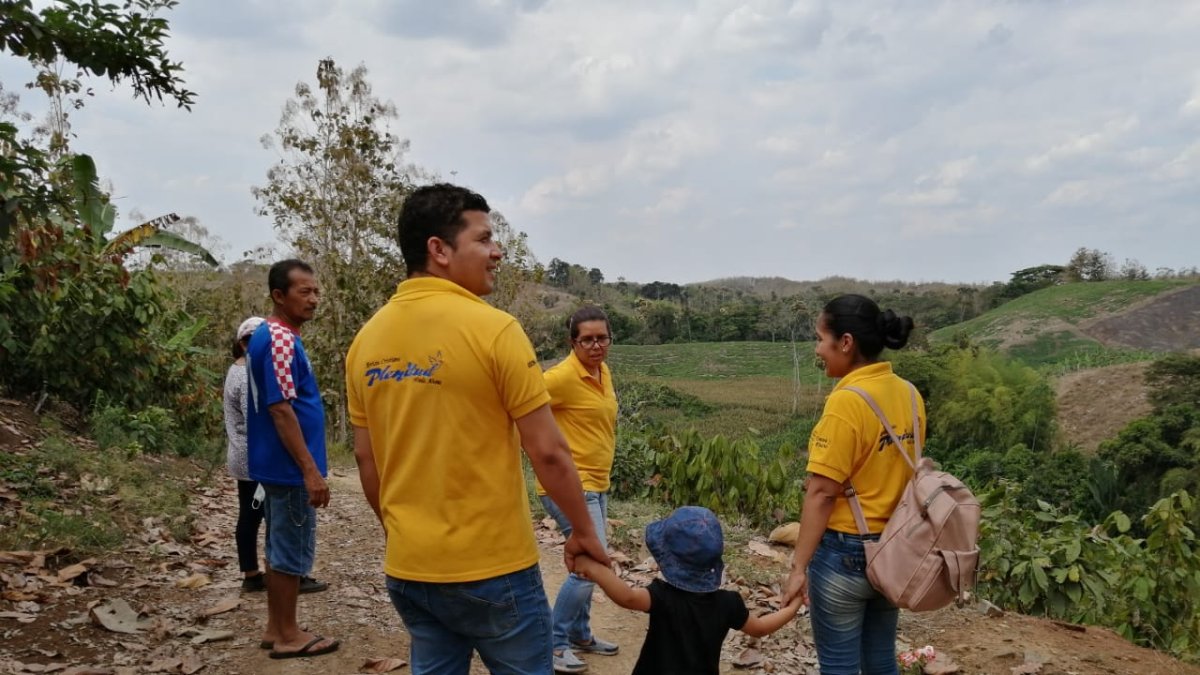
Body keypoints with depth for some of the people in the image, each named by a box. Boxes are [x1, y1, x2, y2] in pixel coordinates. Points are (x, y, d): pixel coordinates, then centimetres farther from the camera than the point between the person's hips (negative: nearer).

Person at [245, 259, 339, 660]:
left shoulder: (268, 337, 12)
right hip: (290, 467, -10)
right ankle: (288, 635, 11)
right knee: (293, 551, 0)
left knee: (281, 547, 16)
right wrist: (311, 470, -23)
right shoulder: (280, 340, -19)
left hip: (277, 464, 10)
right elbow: (281, 409, -23)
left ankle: (276, 627, 25)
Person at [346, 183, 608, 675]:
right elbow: (548, 452, -15)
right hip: (492, 568, -5)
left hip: (407, 569, 6)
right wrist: (584, 532, 0)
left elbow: (366, 460, 9)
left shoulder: (367, 340, 1)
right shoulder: (492, 329, -17)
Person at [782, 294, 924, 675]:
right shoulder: (909, 395, 3)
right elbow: (901, 472, 10)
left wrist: (799, 566, -14)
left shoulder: (847, 401, -20)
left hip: (846, 552, -7)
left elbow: (823, 493, -19)